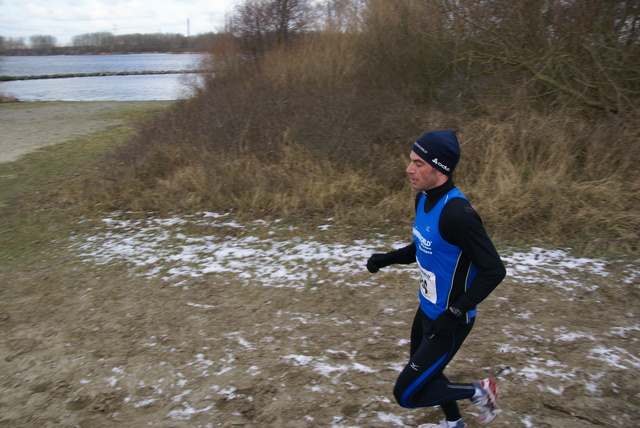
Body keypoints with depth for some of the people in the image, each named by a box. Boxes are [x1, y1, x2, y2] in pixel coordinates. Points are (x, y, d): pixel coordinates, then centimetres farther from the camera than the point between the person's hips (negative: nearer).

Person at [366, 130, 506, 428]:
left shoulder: (457, 212, -29)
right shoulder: (424, 198, -2)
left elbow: (494, 270, -27)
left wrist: (455, 313, -27)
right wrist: (387, 259, 0)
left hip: (449, 321, -9)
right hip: (426, 310, 9)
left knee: (406, 394, -1)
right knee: (424, 371, 28)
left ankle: (478, 392, 18)